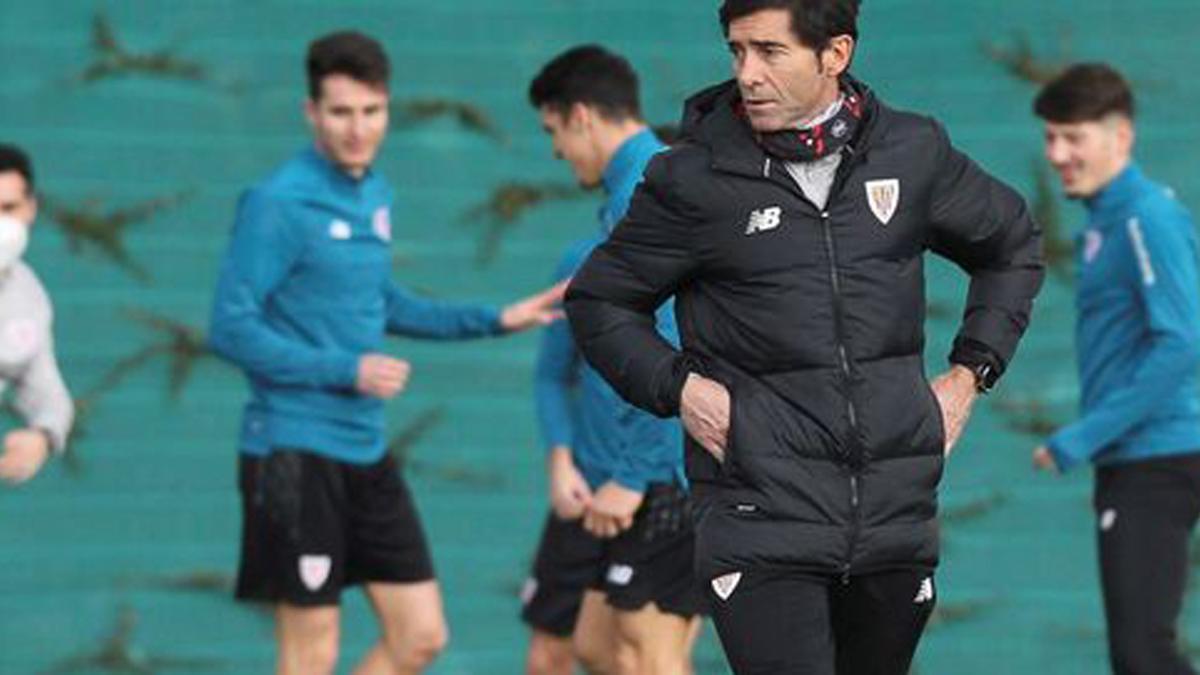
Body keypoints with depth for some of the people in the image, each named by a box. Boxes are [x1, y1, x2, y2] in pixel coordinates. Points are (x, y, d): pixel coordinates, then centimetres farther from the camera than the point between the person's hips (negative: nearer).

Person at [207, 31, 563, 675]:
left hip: (365, 452, 8)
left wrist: (494, 320, 22)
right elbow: (231, 328, -16)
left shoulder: (374, 194, 11)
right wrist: (347, 371, -18)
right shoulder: (277, 203, -13)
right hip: (293, 452, -8)